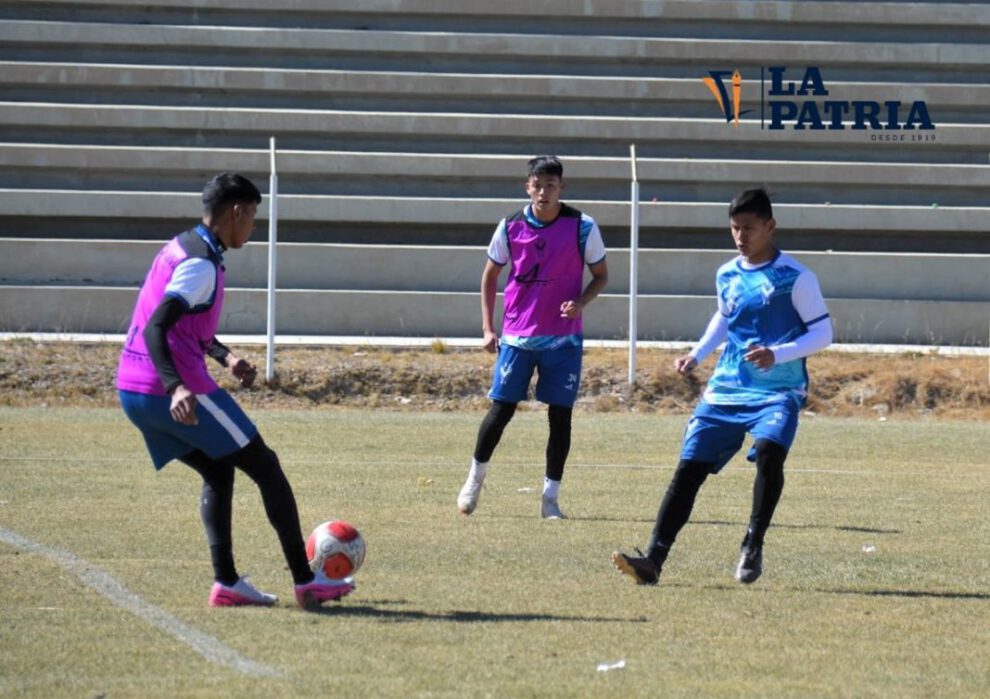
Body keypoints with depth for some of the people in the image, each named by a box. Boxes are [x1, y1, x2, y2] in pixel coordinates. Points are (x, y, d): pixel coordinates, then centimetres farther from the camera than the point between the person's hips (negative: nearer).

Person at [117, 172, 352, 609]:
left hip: (133, 391, 9)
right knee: (266, 469, 3)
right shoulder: (201, 265, -16)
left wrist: (223, 356, 22)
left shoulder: (178, 249, 14)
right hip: (177, 393, -9)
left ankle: (227, 583, 8)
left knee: (218, 471, 21)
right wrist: (176, 387, -38)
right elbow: (155, 329, -27)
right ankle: (306, 582, 5)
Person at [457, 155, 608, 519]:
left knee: (561, 415, 0)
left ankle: (550, 498, 8)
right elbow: (490, 275, 11)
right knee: (501, 409, 0)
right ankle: (475, 479, 21)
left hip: (563, 338, 0)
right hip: (517, 336, 0)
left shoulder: (582, 227, -5)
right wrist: (488, 329, 5)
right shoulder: (511, 227, -1)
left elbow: (600, 275, 6)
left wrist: (580, 303, -15)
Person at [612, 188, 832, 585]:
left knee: (769, 450, -32)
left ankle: (753, 548, -16)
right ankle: (653, 560, -7)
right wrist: (697, 354, 14)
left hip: (778, 392, -5)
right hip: (725, 391, 5)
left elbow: (822, 333, -7)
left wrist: (778, 354, -22)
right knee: (690, 467, -5)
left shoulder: (795, 277, -8)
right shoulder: (727, 276, 9)